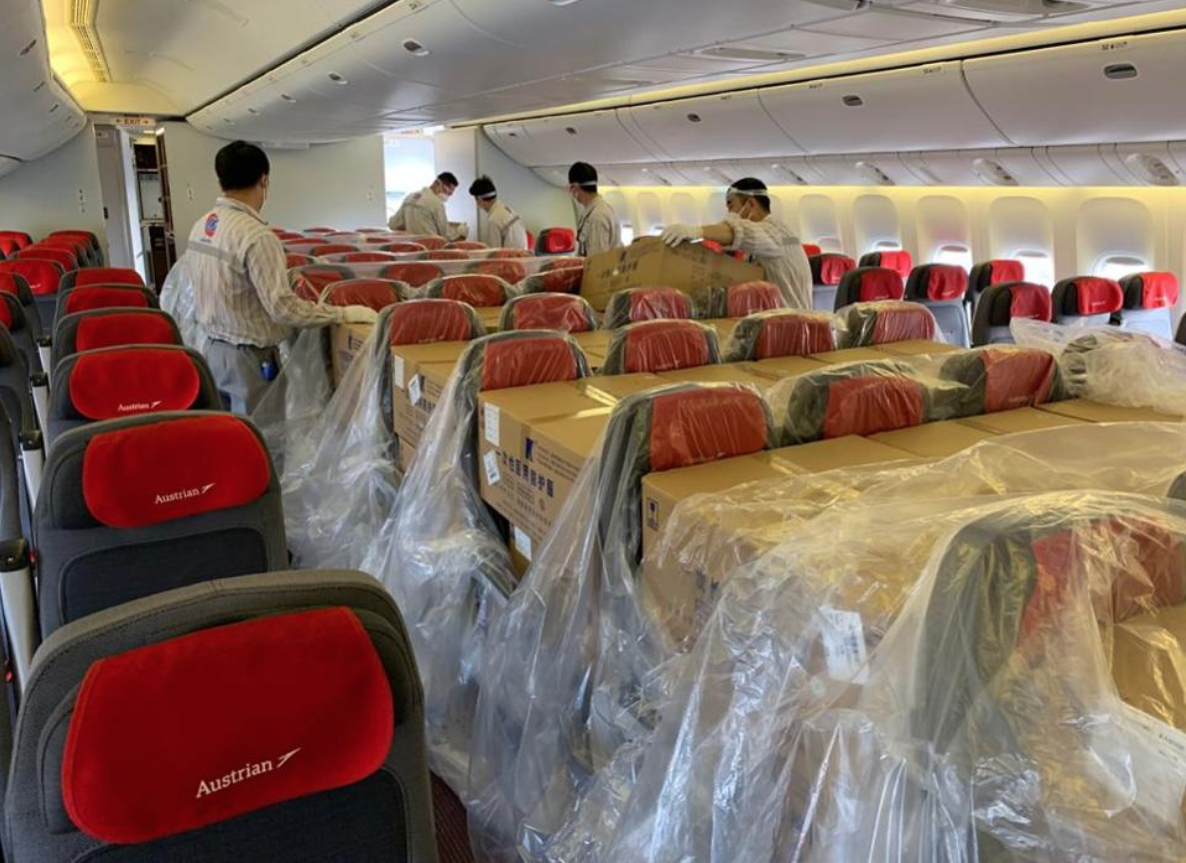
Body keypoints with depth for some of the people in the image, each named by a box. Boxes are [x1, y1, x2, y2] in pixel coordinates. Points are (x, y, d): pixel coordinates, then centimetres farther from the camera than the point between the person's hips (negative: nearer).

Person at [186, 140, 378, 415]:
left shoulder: (201, 226, 5)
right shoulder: (255, 234, -22)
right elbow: (282, 307, -25)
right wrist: (344, 314, -18)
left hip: (214, 347, 9)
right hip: (249, 357, -9)